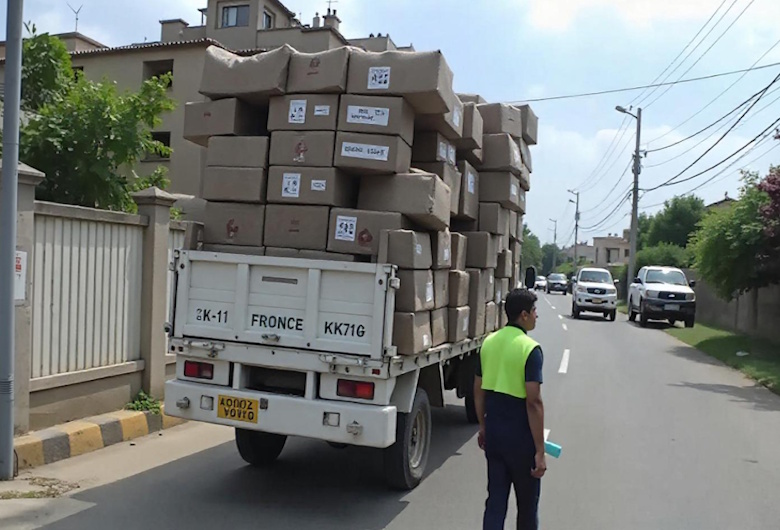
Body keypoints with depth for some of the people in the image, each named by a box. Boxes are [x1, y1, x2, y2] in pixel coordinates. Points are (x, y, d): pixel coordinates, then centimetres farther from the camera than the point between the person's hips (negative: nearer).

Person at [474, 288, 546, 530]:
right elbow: (533, 402, -20)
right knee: (527, 501, 15)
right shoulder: (530, 348, -17)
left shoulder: (489, 342, 4)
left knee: (495, 499, 10)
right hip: (520, 436, -5)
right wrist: (540, 450, -16)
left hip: (494, 432, 6)